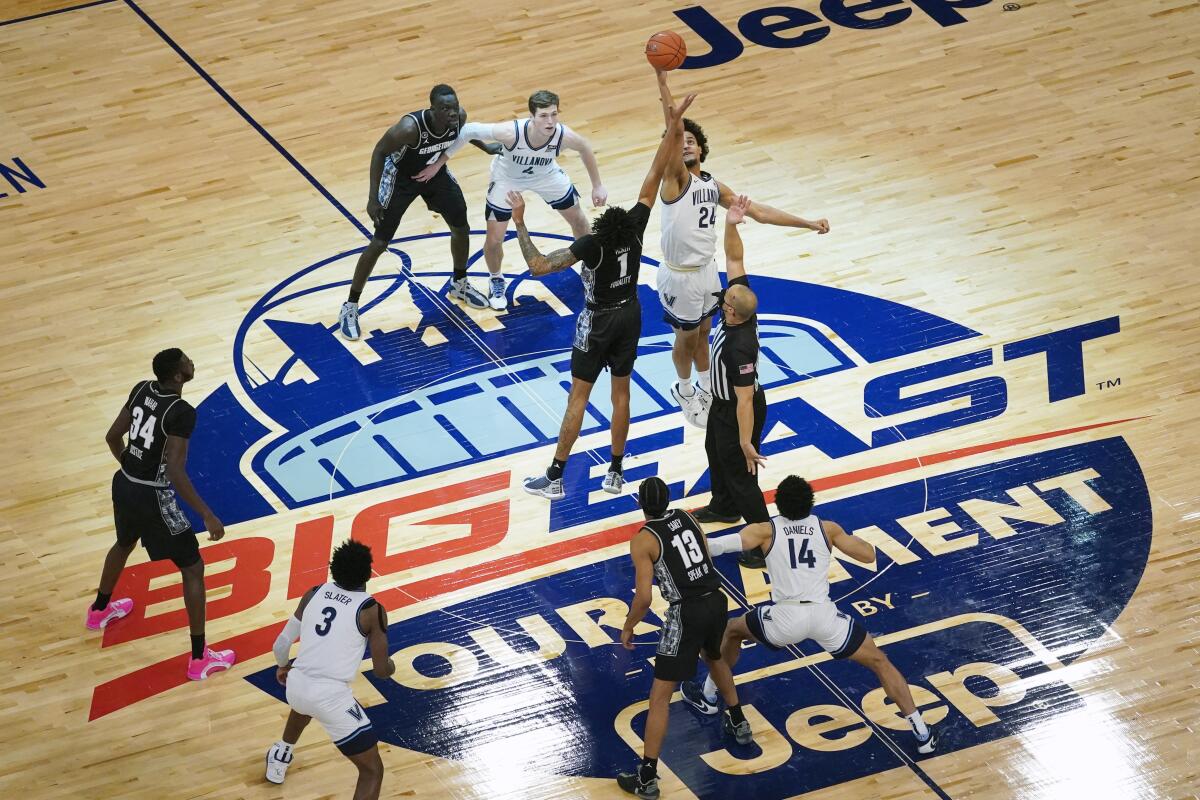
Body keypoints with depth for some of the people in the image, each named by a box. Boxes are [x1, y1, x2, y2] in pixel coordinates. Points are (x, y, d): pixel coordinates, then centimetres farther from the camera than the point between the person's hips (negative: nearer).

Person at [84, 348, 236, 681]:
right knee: (193, 568, 4)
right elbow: (176, 472, -29)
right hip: (153, 497, -8)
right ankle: (199, 659, 6)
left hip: (124, 485, 8)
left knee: (124, 544, 37)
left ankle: (99, 611, 62)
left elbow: (113, 436, 8)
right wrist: (207, 515, -25)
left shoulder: (142, 389, -2)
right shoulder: (182, 413, -26)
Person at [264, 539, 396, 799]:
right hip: (331, 697, -6)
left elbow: (281, 644, 16)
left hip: (296, 685, 6)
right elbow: (381, 671, -1)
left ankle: (280, 758, 69)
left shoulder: (314, 594, 8)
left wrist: (283, 666, 38)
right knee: (372, 771, 3)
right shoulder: (372, 610, -6)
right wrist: (391, 665, 24)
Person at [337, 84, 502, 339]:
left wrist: (487, 148, 16)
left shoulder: (459, 116, -24)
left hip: (434, 171, 6)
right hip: (401, 176, -5)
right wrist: (373, 198, -24)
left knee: (461, 228, 13)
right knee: (379, 243, -4)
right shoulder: (410, 127, -40)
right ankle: (350, 307, 9)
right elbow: (379, 152, -24)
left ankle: (459, 285, 40)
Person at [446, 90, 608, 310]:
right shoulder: (511, 132, -44)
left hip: (546, 175, 3)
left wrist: (597, 186, 0)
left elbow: (585, 149, -10)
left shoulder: (564, 135, -35)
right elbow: (469, 131, -29)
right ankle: (496, 281, 32)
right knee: (494, 240, -2)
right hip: (507, 179, -3)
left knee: (578, 219, 16)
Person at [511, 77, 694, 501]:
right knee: (621, 391, 15)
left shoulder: (592, 245, -31)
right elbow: (655, 175, -14)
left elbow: (538, 265, -36)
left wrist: (519, 223, -33)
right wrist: (673, 125, -13)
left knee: (578, 397, 2)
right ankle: (615, 472, 22)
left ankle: (554, 478, 8)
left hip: (598, 322, -5)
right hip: (630, 315, 5)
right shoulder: (635, 226, -18)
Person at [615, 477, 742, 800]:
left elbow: (643, 597, -13)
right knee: (714, 657, 40)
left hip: (687, 613, -7)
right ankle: (739, 723, 56)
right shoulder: (686, 517, 8)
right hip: (716, 600, 7)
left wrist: (628, 627, 3)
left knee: (660, 696, 0)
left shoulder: (642, 540, -10)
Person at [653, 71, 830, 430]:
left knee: (703, 332, 22)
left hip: (707, 269, 6)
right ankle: (684, 391, 36)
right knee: (687, 337, 12)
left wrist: (807, 223, 4)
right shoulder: (675, 178, -18)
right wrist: (663, 83, -48)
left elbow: (757, 211, 7)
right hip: (680, 276, -6)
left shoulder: (713, 185, 3)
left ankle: (706, 389, 43)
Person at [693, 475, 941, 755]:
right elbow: (868, 555, 12)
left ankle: (708, 696, 40)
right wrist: (843, 536, 29)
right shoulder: (827, 528, 8)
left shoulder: (766, 529, 4)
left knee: (732, 631, 30)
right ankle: (923, 734, 8)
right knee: (880, 663, 15)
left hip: (785, 617, -1)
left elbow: (724, 545, -9)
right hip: (824, 616, 1)